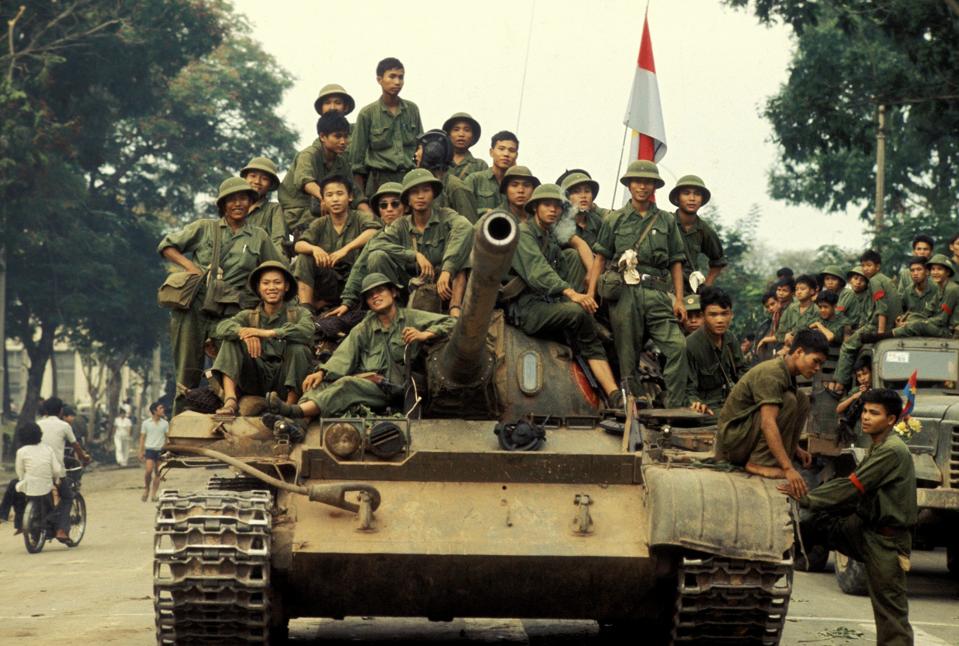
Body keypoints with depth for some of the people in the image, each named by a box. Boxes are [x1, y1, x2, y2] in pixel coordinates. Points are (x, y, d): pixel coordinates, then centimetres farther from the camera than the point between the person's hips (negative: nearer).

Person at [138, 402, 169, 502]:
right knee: (148, 470, -15)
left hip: (160, 450, 2)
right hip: (150, 449, -2)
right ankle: (146, 489, 6)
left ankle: (153, 494, 8)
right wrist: (141, 451, 1)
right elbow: (142, 438, 6)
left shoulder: (165, 423, 6)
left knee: (157, 473, 2)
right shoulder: (146, 423, 3)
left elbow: (167, 437, 10)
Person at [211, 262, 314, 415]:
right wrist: (244, 332, -29)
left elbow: (307, 332, -19)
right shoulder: (249, 316, 13)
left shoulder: (298, 313, 6)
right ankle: (230, 401, -29)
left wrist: (267, 333, -25)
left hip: (287, 381, -2)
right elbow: (221, 328, -8)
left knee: (299, 348, -28)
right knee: (231, 340, -12)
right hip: (257, 380, 2)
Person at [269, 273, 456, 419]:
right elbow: (345, 354, 5)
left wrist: (424, 335, -6)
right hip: (364, 380, 4)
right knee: (324, 383, -26)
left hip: (390, 388, -4)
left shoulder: (411, 318, 14)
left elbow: (451, 323, 10)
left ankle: (299, 411, -53)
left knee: (348, 383, -33)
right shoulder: (364, 328, 22)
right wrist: (322, 372, -13)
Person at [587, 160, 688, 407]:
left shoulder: (667, 221, 17)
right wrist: (590, 293, -1)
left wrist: (679, 299, 5)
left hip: (658, 293, 1)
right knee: (628, 356, -1)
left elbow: (676, 263, 15)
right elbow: (600, 258, 10)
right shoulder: (614, 220, 13)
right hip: (625, 292, -1)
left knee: (677, 345, -17)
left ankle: (674, 407, -17)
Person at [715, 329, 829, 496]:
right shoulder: (772, 374, -22)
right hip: (733, 437, -9)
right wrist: (788, 469, -39)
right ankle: (759, 463, -20)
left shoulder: (786, 372, 8)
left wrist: (795, 448, 11)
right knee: (788, 401, -23)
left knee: (802, 400, 3)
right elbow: (768, 424, -33)